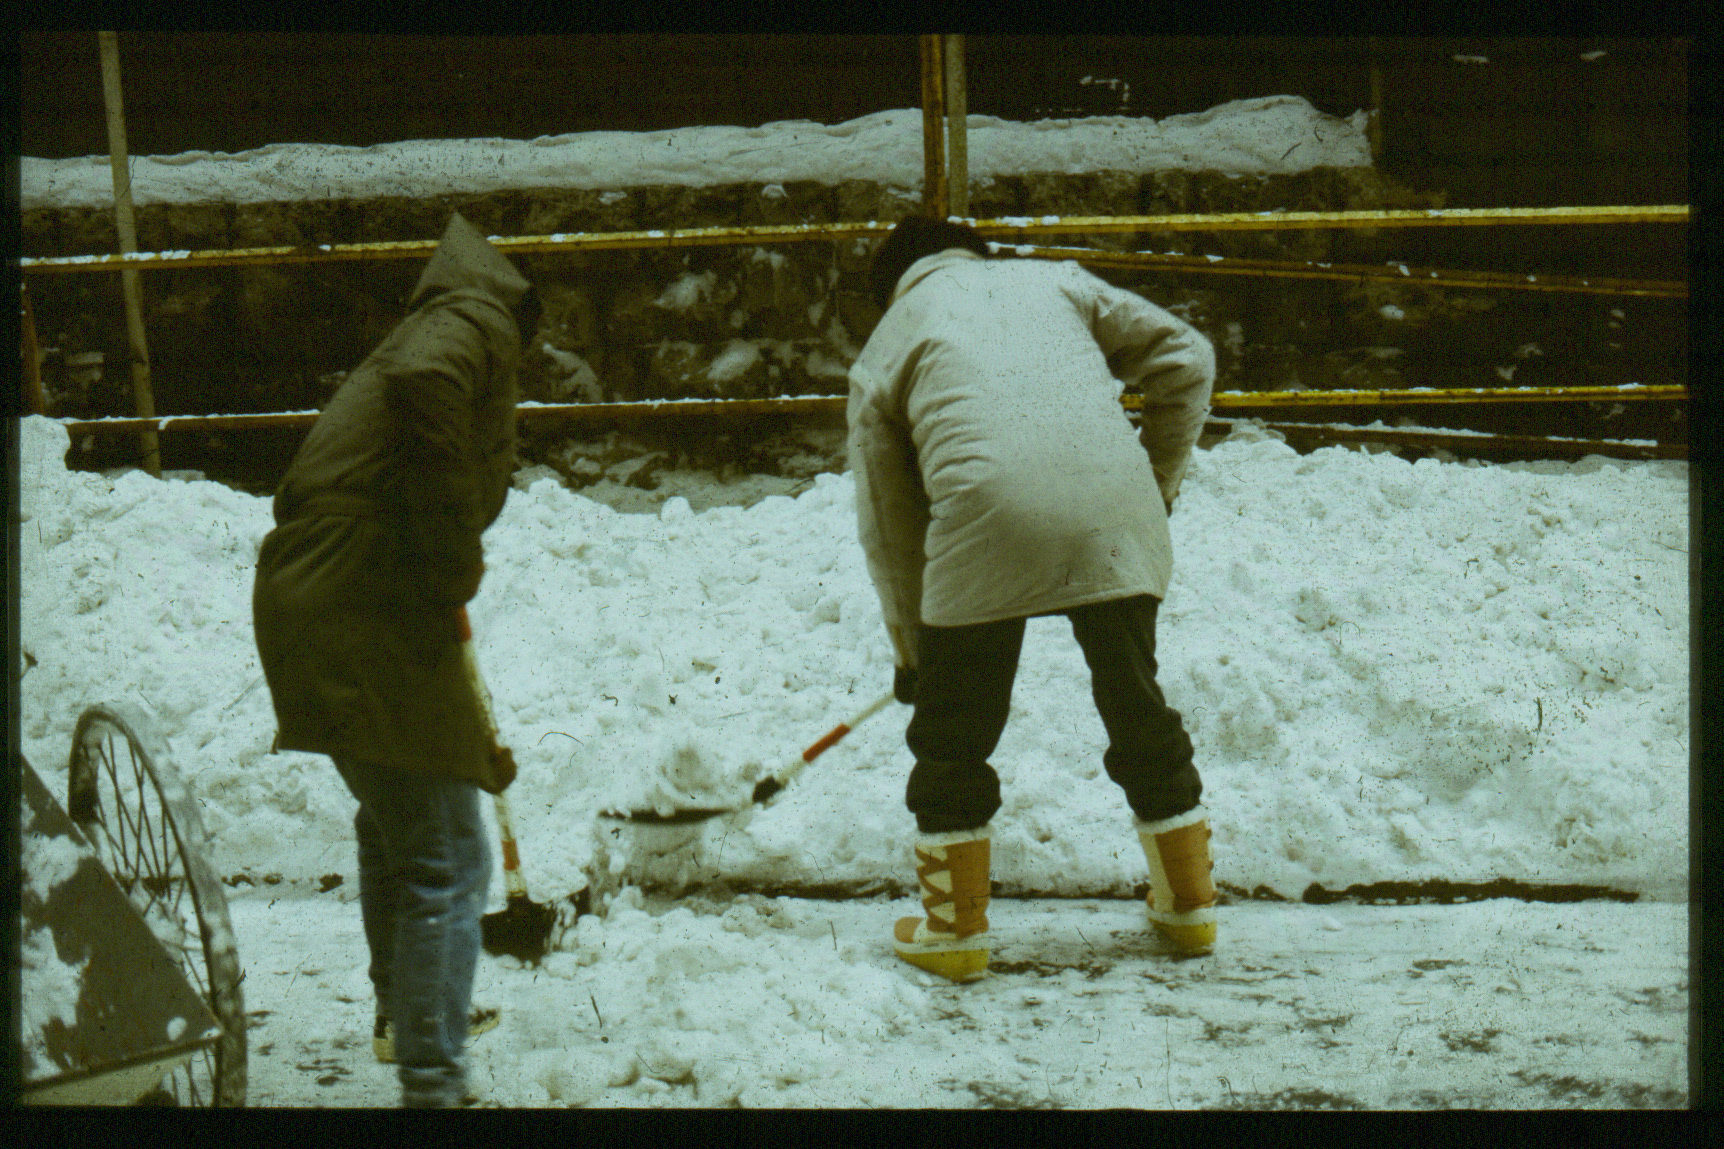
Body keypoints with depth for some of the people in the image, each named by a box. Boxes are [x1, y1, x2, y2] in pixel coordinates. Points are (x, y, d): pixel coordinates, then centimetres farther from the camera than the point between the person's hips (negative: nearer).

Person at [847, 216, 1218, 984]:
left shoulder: (884, 350, 23)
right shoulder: (1055, 281, 27)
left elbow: (887, 518, 22)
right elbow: (1183, 356, 16)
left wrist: (910, 648, 31)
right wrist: (1159, 480, 25)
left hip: (987, 518, -2)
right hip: (1115, 506, 2)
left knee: (952, 728, 15)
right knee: (1138, 705, 19)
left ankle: (955, 928, 20)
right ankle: (1188, 905, 30)